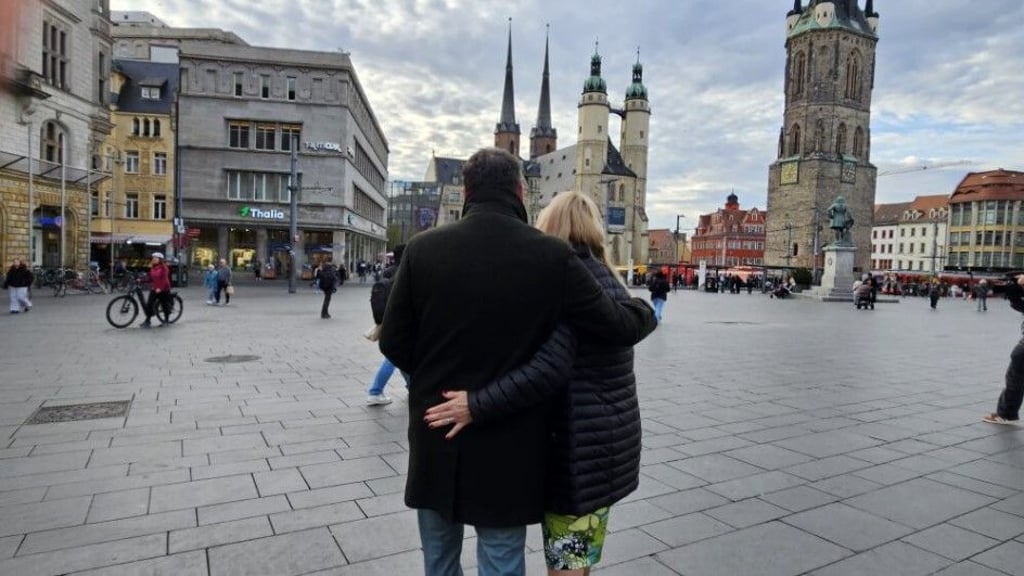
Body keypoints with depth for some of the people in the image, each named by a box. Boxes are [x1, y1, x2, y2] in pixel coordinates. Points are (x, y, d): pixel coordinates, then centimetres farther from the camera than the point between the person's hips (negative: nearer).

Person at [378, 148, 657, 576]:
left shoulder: (423, 249, -8)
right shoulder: (552, 256, -13)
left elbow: (393, 343, -3)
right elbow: (618, 328, -6)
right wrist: (645, 310, 17)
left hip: (435, 437, 2)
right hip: (508, 445, -2)